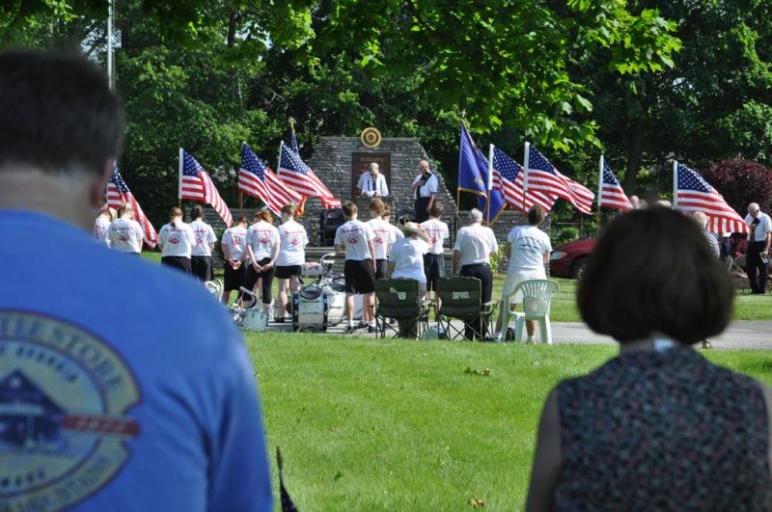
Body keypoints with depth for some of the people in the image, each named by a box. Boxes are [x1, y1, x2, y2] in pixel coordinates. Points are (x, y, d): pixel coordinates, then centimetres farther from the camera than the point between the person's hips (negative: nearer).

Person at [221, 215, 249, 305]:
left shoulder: (228, 231, 4)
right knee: (241, 288, 5)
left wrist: (230, 259, -10)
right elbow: (248, 249, -8)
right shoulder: (246, 233, 0)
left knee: (227, 289, 6)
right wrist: (241, 261, -11)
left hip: (230, 261, 1)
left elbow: (224, 246, -5)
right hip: (242, 262, -1)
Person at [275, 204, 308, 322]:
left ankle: (281, 315, -2)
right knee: (295, 289, 11)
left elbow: (276, 245, -10)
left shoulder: (282, 228, -10)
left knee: (282, 289, 0)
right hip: (298, 261, 5)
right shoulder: (301, 228, 6)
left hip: (284, 261, -5)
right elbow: (304, 245, 12)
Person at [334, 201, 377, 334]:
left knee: (350, 293, 2)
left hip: (350, 263, 1)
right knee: (369, 294, 7)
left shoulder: (341, 229, -2)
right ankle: (371, 322, 10)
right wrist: (374, 263, 5)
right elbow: (371, 247, -4)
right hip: (365, 261, -1)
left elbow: (337, 249, -1)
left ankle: (350, 323, -5)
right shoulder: (364, 226, -6)